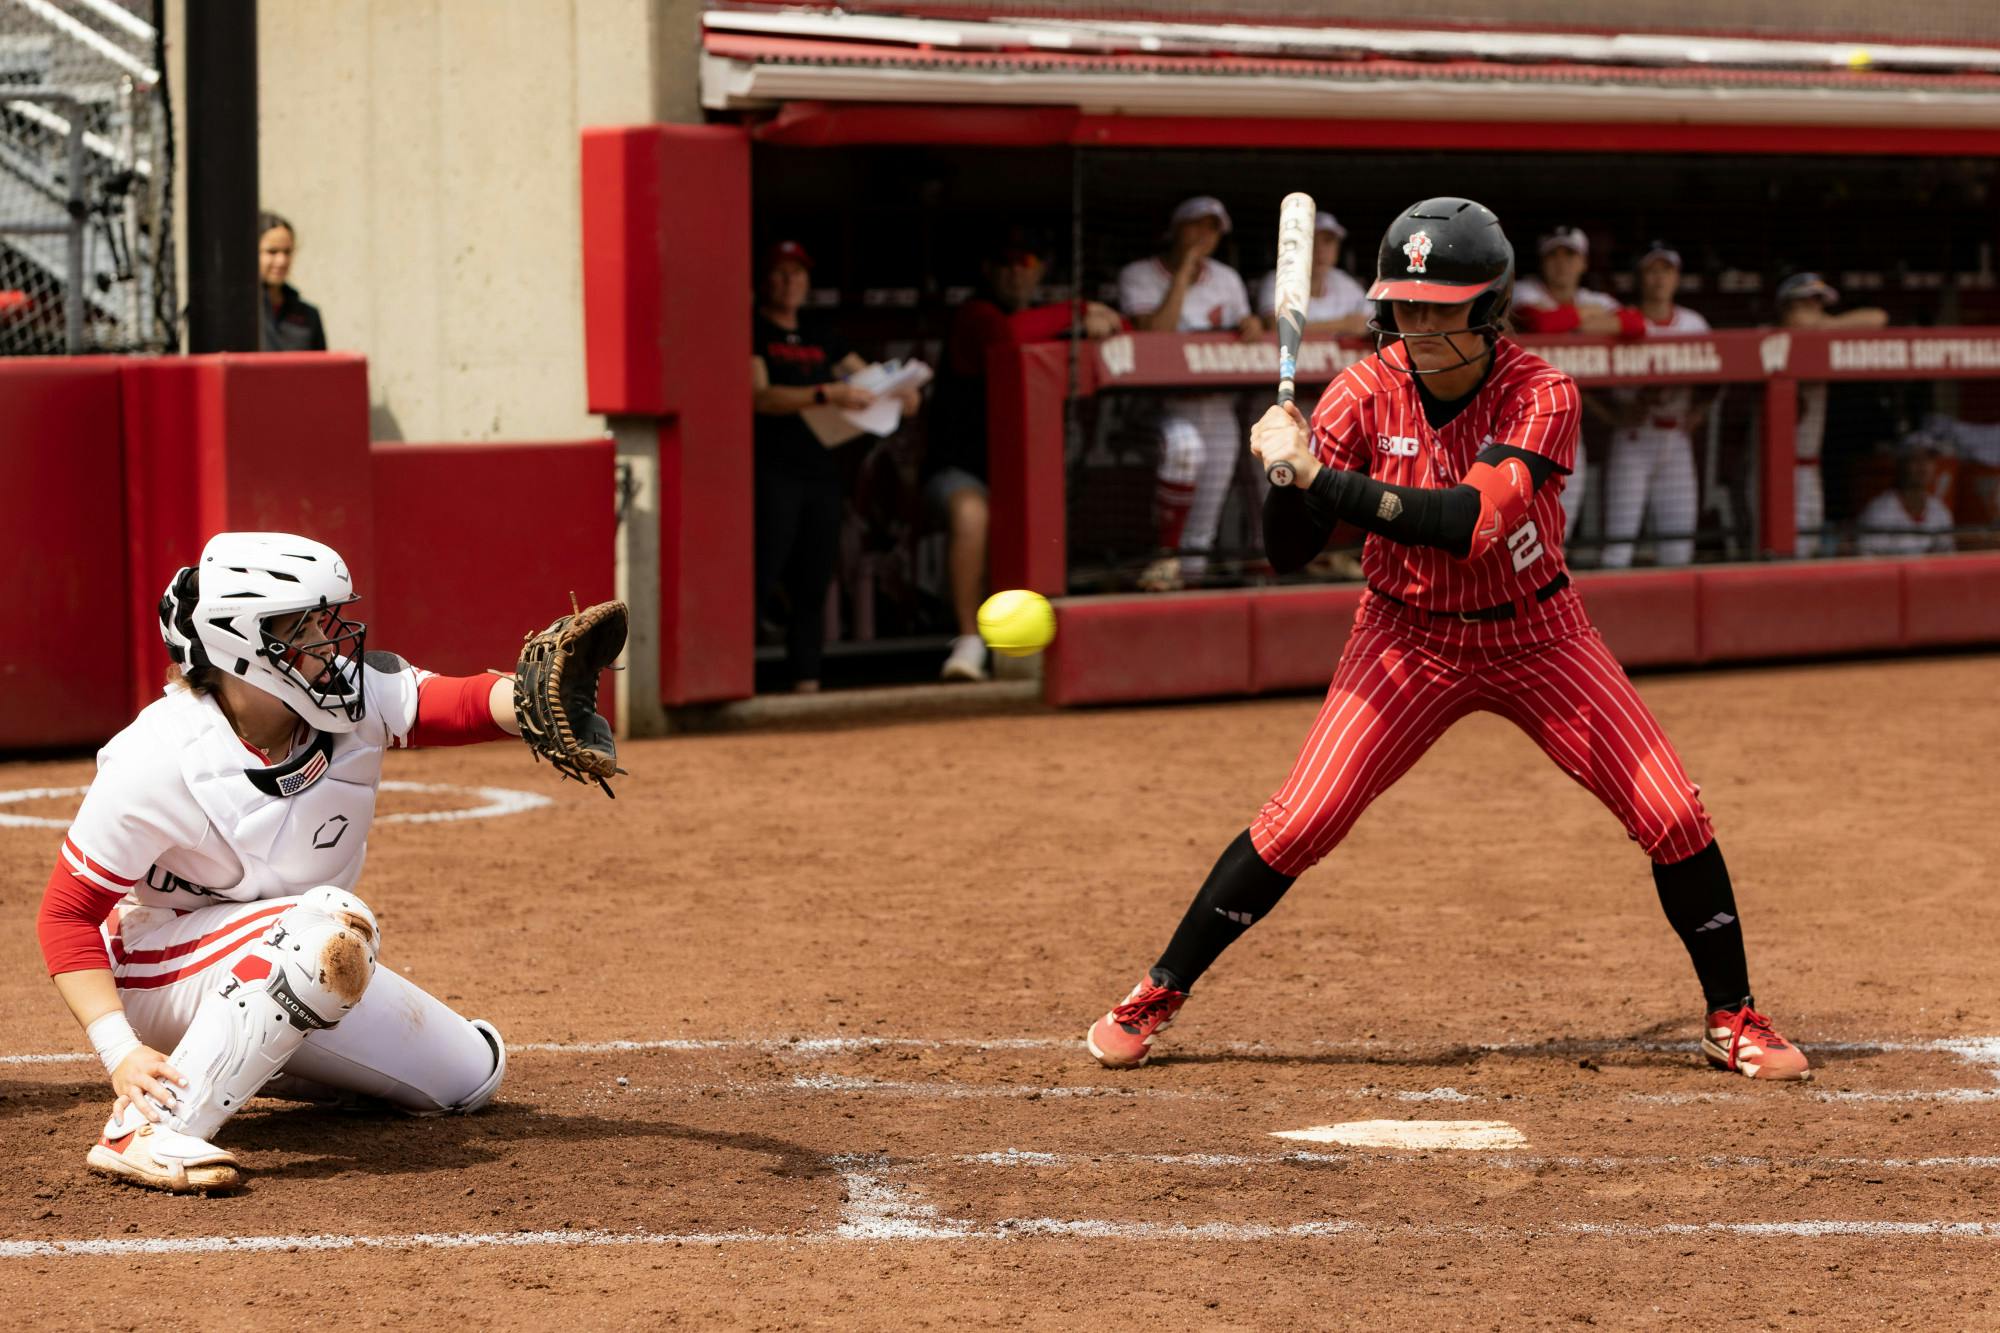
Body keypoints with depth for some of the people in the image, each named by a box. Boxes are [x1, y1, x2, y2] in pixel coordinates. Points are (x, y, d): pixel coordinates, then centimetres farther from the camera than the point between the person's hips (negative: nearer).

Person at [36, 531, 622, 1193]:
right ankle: (146, 1129, -36)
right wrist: (121, 1052, -35)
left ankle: (255, 1051, 28)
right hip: (161, 971, -7)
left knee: (471, 1076, 13)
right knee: (332, 924, -37)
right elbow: (66, 913, -23)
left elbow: (463, 704, -29)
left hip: (285, 956, 7)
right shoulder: (155, 760, -28)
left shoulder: (352, 699, -15)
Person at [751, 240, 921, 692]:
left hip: (821, 470, 7)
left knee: (813, 586, 4)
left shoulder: (821, 338, 20)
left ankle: (806, 684, 5)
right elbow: (761, 396, -14)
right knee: (761, 582, -14)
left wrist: (901, 390, 0)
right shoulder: (754, 333, -1)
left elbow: (866, 377, 23)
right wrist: (828, 395, -24)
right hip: (774, 472, -7)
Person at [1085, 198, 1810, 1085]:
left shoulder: (1541, 396, -20)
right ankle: (1154, 999, 5)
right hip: (1408, 640, 1)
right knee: (1299, 822, -10)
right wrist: (1288, 471, -34)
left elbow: (1468, 523, -35)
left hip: (1536, 637, 0)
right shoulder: (1366, 394, -13)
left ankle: (1732, 1019, 11)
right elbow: (1287, 553, -14)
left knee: (1673, 816, -8)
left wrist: (1317, 475, -38)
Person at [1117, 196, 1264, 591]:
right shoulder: (1138, 276, -1)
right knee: (1184, 442, -36)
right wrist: (1184, 272, -14)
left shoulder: (1227, 279, 15)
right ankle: (1168, 555, -25)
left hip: (1218, 407, 5)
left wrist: (1252, 327, -2)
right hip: (1163, 405, -5)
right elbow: (1155, 333, -17)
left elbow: (1245, 347, 22)